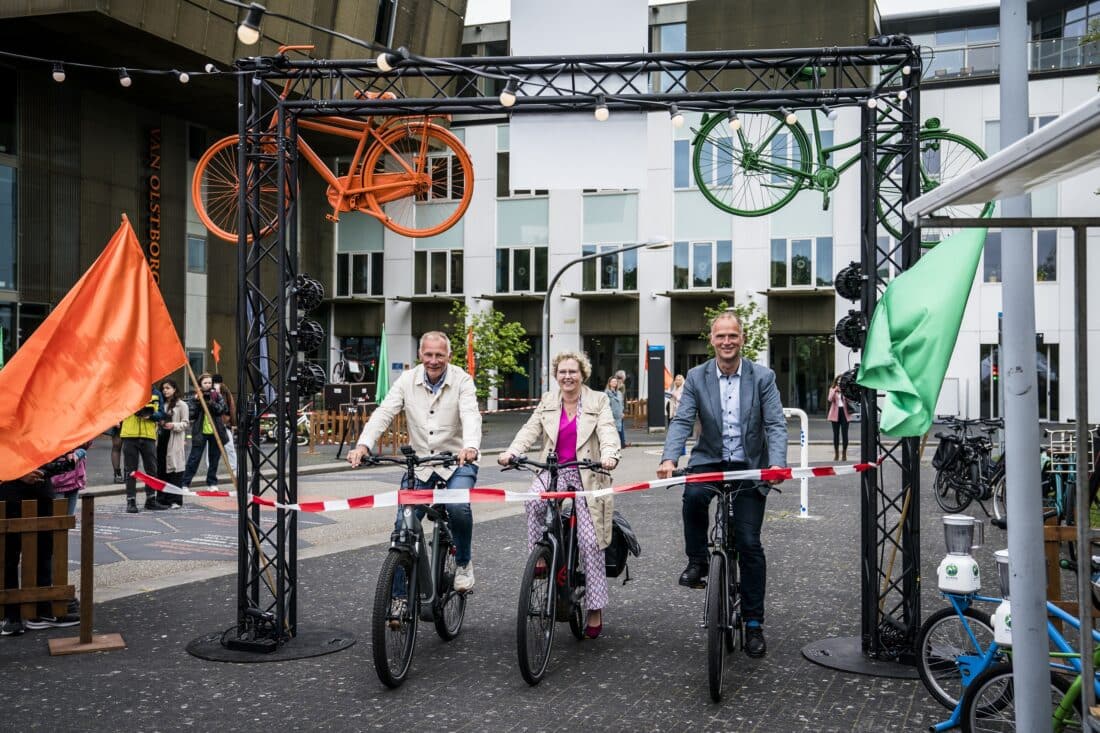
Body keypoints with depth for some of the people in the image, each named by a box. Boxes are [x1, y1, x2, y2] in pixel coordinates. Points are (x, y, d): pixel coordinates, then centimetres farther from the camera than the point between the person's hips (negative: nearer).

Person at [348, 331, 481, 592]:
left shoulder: (462, 380, -8)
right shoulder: (407, 380, -2)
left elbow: (470, 415, -24)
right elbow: (384, 413, -11)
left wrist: (470, 446, -45)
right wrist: (363, 445, -29)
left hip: (457, 461, -2)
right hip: (419, 463, 3)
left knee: (458, 507, -28)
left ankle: (464, 563, 1)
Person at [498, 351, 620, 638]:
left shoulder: (598, 401, 2)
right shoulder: (547, 402, 10)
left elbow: (607, 431, -12)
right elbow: (530, 430, 1)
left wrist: (609, 455, -33)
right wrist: (511, 452, -18)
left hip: (587, 475, -2)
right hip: (553, 472, 2)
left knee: (590, 542, -5)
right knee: (534, 500, -33)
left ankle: (595, 609, 4)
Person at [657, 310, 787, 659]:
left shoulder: (763, 377, -3)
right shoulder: (696, 377, 0)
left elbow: (776, 424, -8)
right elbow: (682, 421, -7)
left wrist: (777, 464, -26)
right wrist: (669, 458, -25)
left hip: (749, 465, 0)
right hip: (710, 460, 1)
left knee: (749, 544, -3)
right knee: (693, 494, -34)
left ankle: (753, 623, 9)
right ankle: (697, 561, -9)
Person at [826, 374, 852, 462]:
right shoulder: (832, 389, 8)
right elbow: (830, 399, -8)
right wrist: (835, 390, -16)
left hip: (844, 413, 0)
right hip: (836, 413, 0)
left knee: (844, 434, -3)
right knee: (836, 434, 4)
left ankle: (844, 454, 5)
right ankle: (836, 454, 12)